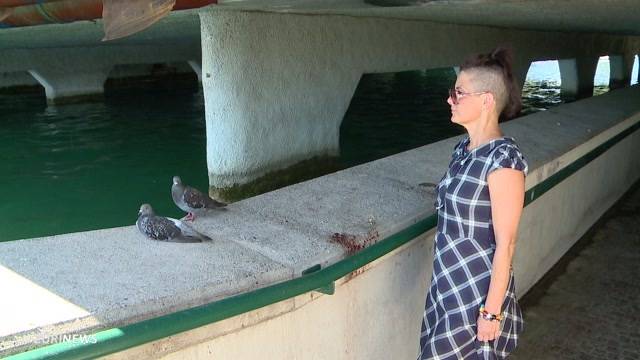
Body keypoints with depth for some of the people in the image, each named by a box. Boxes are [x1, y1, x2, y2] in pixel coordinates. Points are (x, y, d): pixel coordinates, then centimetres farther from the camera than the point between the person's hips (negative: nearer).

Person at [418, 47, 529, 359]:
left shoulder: (503, 159, -21)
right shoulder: (463, 148, 3)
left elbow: (505, 243, -19)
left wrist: (491, 310, -17)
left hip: (478, 288, -8)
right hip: (448, 280, 8)